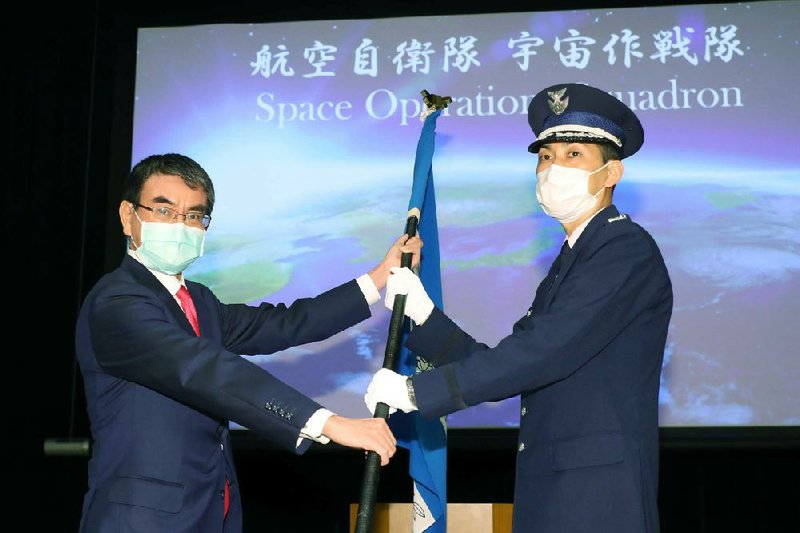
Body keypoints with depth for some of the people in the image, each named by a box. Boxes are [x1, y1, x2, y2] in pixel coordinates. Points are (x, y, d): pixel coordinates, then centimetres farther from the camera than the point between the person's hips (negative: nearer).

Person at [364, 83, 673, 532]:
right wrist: (422, 315, 0)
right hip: (549, 494, 8)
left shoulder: (629, 250, -9)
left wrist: (418, 391, -19)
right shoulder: (570, 262, 20)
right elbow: (504, 369, 12)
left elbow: (548, 350, -21)